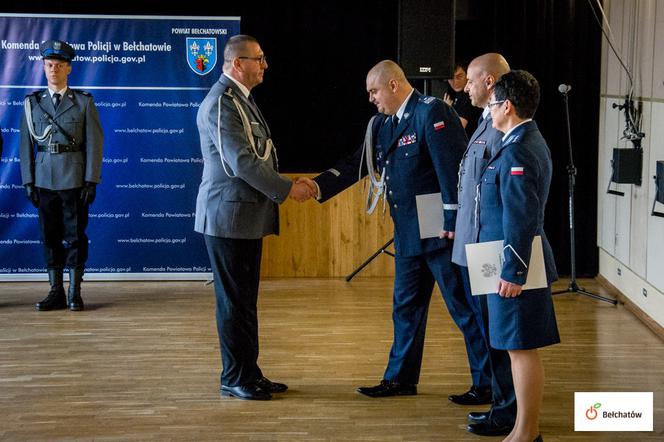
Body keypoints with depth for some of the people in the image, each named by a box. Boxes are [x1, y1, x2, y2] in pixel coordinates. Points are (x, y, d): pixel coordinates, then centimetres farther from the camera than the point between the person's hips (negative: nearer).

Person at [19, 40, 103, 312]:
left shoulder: (83, 102, 1)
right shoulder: (32, 103, 8)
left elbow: (94, 143, -2)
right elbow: (26, 144, 6)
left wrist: (91, 181, -8)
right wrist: (28, 182, 0)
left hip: (75, 179, -2)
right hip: (44, 180, 2)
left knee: (75, 235, 1)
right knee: (50, 236, 5)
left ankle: (75, 292, 7)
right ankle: (56, 293, 11)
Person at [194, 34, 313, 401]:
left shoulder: (240, 98, 15)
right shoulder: (221, 104, -16)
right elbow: (242, 162, -22)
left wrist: (280, 189, 10)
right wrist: (288, 189, -16)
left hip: (247, 216, 10)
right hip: (228, 216, -10)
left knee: (244, 300, 14)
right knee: (234, 301, -1)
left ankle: (249, 372, 22)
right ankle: (235, 378, 9)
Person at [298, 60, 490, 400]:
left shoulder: (431, 111, -14)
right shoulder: (381, 124, 11)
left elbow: (451, 167, -19)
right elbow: (356, 163, 11)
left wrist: (452, 221, -22)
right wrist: (319, 186, -2)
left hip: (442, 231, -8)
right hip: (408, 233, 9)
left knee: (465, 308, 0)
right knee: (406, 306, 15)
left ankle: (487, 383, 11)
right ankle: (400, 378, 26)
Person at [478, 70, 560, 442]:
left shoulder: (518, 151, -19)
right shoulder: (532, 141, 13)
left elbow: (522, 218, -22)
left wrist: (513, 272, -21)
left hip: (516, 265, -10)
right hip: (521, 262, 10)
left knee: (522, 349, -2)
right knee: (523, 349, 15)